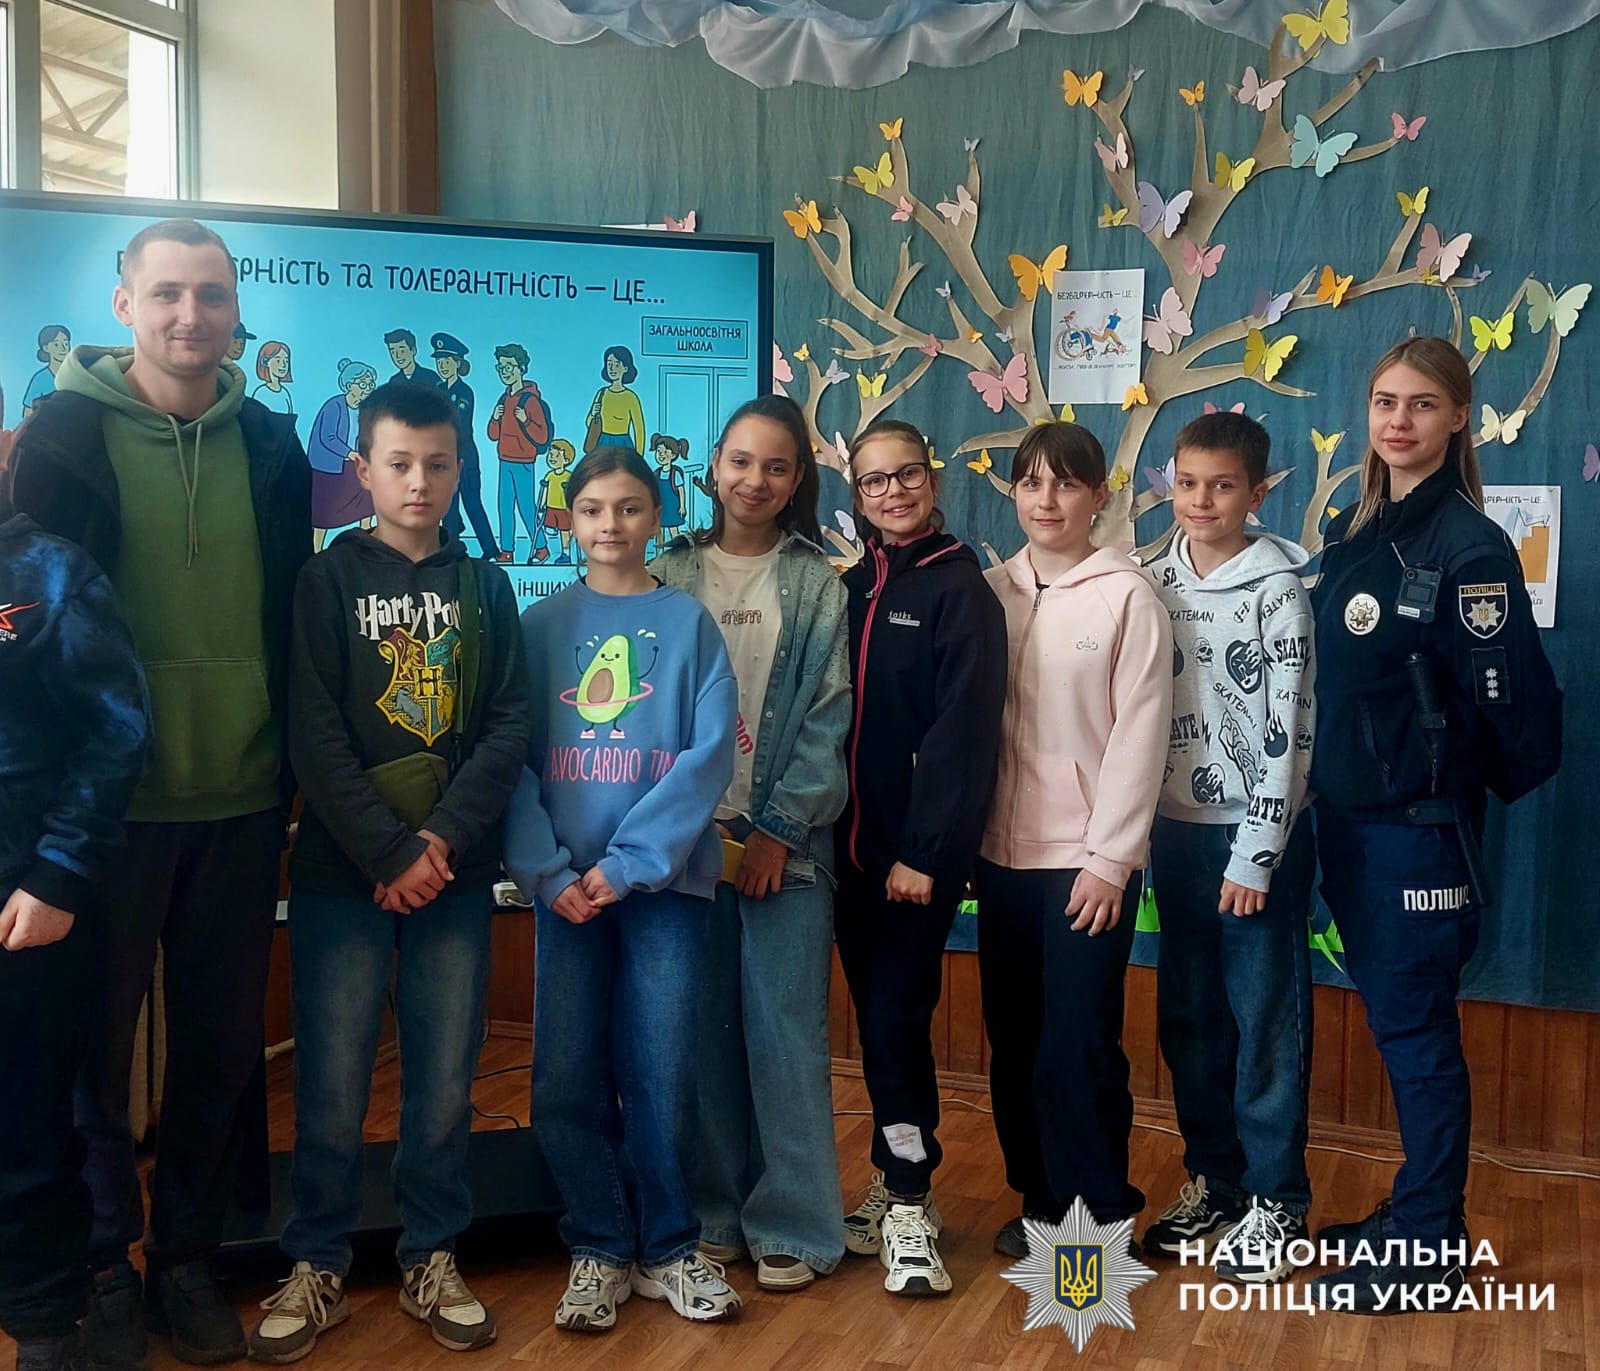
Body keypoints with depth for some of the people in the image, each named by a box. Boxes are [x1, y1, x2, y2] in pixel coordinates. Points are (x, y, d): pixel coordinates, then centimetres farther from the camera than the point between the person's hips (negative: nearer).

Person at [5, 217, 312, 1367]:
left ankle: (188, 1253, 27)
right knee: (92, 1042, 8)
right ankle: (103, 1260, 26)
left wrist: (289, 779, 10)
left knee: (225, 1046, 10)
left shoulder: (272, 444, 7)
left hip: (242, 804, 3)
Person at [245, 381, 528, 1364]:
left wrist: (443, 836, -11)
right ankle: (318, 1266, 18)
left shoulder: (485, 587, 10)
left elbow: (512, 727, 2)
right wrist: (390, 854, -14)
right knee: (334, 1080, 2)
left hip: (457, 870, 2)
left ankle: (433, 1261, 22)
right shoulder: (328, 581, 2)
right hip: (344, 870, -2)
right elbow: (316, 737, -7)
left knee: (446, 1076, 6)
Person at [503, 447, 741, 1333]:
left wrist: (629, 862, -14)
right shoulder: (540, 626, 7)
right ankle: (599, 1249, 21)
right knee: (567, 1080, 3)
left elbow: (710, 753, -6)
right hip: (566, 884, 2)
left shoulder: (690, 621, 3)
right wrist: (548, 871, -13)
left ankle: (666, 1248, 22)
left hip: (665, 879, -1)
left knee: (662, 1076, 3)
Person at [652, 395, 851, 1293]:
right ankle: (715, 1211, 20)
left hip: (785, 838, -2)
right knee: (706, 1027, 6)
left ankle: (793, 1226, 11)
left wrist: (779, 829, -10)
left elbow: (827, 715, -2)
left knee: (785, 1028, -1)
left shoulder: (817, 585, 4)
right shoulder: (672, 574, 8)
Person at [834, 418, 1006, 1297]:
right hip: (853, 843, 6)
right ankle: (901, 1187, 26)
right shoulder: (851, 590, 11)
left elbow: (962, 729, -13)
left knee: (894, 1017, -6)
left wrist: (926, 851, -18)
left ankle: (907, 1207, 6)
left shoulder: (959, 589, -6)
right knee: (880, 1017, 12)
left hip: (920, 848, -6)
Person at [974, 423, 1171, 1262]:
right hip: (1003, 852, 4)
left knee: (1079, 1045, -3)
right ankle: (1041, 1198, 26)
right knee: (1013, 1038, 10)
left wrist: (1109, 859, -12)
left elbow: (1139, 735, -8)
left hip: (1089, 856, -4)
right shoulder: (990, 592, 8)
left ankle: (1099, 1215, 13)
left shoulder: (1127, 597, -4)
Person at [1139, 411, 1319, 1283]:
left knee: (1267, 1017, 3)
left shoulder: (1278, 590, -8)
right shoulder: (1154, 584, 7)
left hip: (1257, 834, -5)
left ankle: (1275, 1200, 15)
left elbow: (1286, 730, -12)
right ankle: (1211, 1179, 27)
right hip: (1176, 828, 5)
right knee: (1189, 1016, 12)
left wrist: (1256, 852, -14)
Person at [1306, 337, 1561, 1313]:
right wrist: (1333, 792, 9)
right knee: (1398, 1021, 17)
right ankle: (1421, 1213, 32)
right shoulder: (1354, 535, 9)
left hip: (1421, 827, -7)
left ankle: (1427, 1252, 16)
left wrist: (1472, 788, -1)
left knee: (1415, 1030, 2)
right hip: (1349, 819, 7)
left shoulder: (1468, 545, -15)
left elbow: (1512, 698, -16)